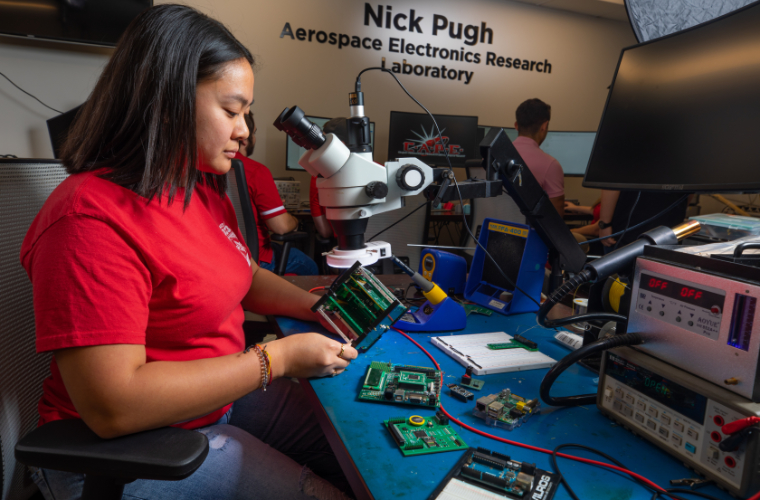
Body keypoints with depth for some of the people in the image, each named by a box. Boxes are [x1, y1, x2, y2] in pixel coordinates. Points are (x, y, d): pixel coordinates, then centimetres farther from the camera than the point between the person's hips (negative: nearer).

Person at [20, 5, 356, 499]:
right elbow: (114, 406, -30)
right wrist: (278, 357, -26)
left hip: (221, 394, 8)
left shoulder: (204, 189, 2)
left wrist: (318, 308, -1)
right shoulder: (91, 219, -26)